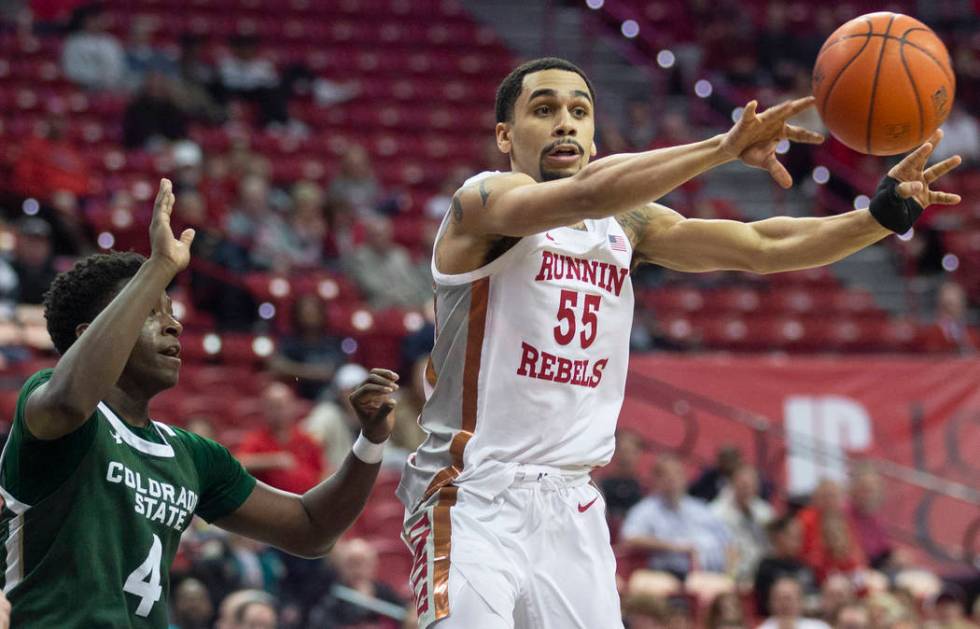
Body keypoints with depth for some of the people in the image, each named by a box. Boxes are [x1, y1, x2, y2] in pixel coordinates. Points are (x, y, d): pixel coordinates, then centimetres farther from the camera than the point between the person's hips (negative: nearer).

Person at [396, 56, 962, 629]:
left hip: (570, 504, 6)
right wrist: (723, 148, -40)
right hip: (474, 497, -6)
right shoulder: (483, 201, -10)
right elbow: (586, 194, -30)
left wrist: (887, 211, -11)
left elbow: (763, 247, 3)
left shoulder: (627, 224, 10)